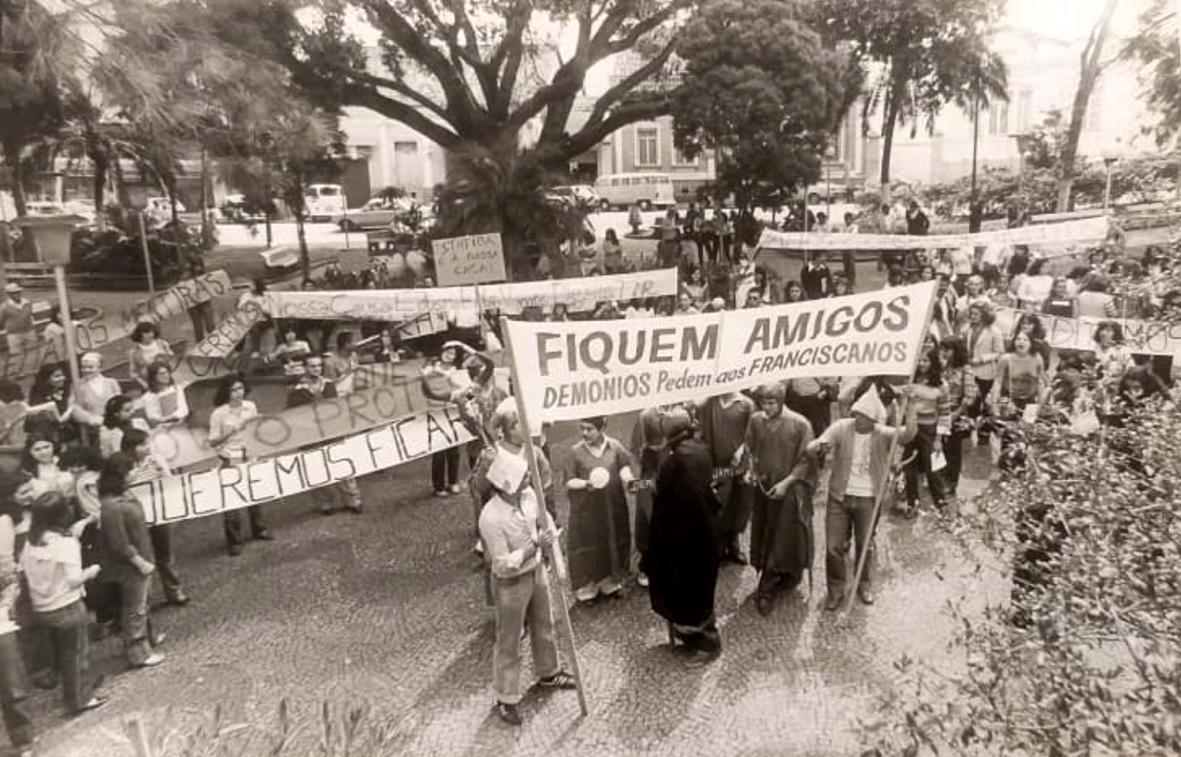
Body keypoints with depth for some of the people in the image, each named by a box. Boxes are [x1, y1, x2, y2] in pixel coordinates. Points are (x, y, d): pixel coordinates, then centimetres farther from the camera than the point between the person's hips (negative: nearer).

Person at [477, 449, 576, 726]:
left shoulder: (529, 495, -13)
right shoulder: (491, 518, -33)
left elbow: (545, 522, 7)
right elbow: (503, 565, -27)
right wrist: (534, 546, -31)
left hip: (537, 572, 7)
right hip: (510, 584, -7)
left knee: (544, 626, 26)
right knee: (509, 642, 12)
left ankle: (549, 673, 52)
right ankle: (506, 698, 33)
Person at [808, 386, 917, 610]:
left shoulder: (883, 434, -11)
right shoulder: (841, 428, -12)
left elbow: (909, 434, -31)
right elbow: (811, 449, -16)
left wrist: (910, 403, -39)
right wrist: (819, 448, -40)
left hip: (868, 499, 0)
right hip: (839, 496, 0)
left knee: (865, 545, 16)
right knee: (834, 546, 5)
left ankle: (865, 586, 41)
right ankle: (836, 590, 26)